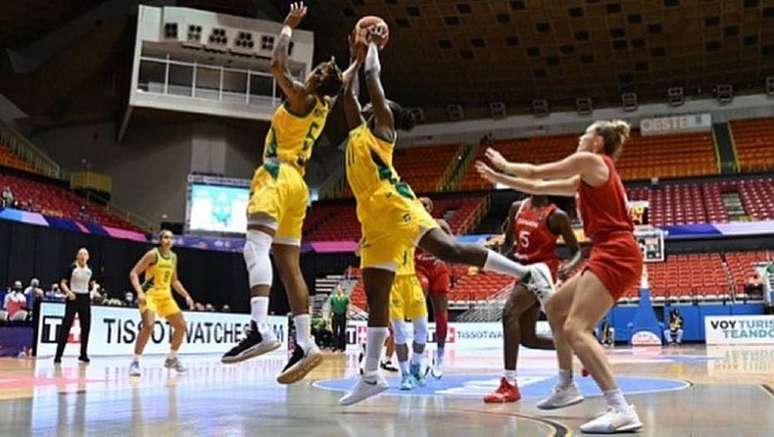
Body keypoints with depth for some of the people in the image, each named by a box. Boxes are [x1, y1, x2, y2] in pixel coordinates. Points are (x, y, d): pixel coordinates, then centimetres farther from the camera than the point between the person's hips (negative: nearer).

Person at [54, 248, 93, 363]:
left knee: (86, 326, 6)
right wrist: (68, 292, -24)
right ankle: (58, 355, -8)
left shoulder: (89, 270, 7)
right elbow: (62, 283, -8)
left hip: (85, 298, 5)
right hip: (73, 298, -5)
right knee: (66, 325, -9)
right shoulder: (71, 268, -7)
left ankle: (83, 354, 18)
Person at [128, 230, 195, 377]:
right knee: (149, 325, -27)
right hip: (150, 294, -7)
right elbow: (133, 273, -15)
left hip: (166, 295, 7)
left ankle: (171, 358, 23)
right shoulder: (153, 254, -12)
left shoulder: (173, 257, 8)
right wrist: (139, 292, -28)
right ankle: (135, 362, -16)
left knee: (181, 326, 6)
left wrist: (186, 295, 11)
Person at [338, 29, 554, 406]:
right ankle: (371, 376, 8)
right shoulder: (358, 131, 28)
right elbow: (347, 93, 34)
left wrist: (372, 48, 21)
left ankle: (528, 273, -21)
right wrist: (355, 58, 39)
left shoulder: (383, 126, 9)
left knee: (449, 250, -26)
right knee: (375, 296, 5)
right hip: (374, 219, 8)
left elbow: (374, 79, 7)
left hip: (394, 205, -8)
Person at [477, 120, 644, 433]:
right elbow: (538, 187, 29)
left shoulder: (591, 160, -3)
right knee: (555, 306, 19)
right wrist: (499, 178, 32)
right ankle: (566, 387, 25)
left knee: (575, 328, -20)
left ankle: (622, 410, -26)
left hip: (616, 255, -10)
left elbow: (535, 173, 3)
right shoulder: (587, 178, 23)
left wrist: (504, 165, 21)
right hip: (611, 255, 10)